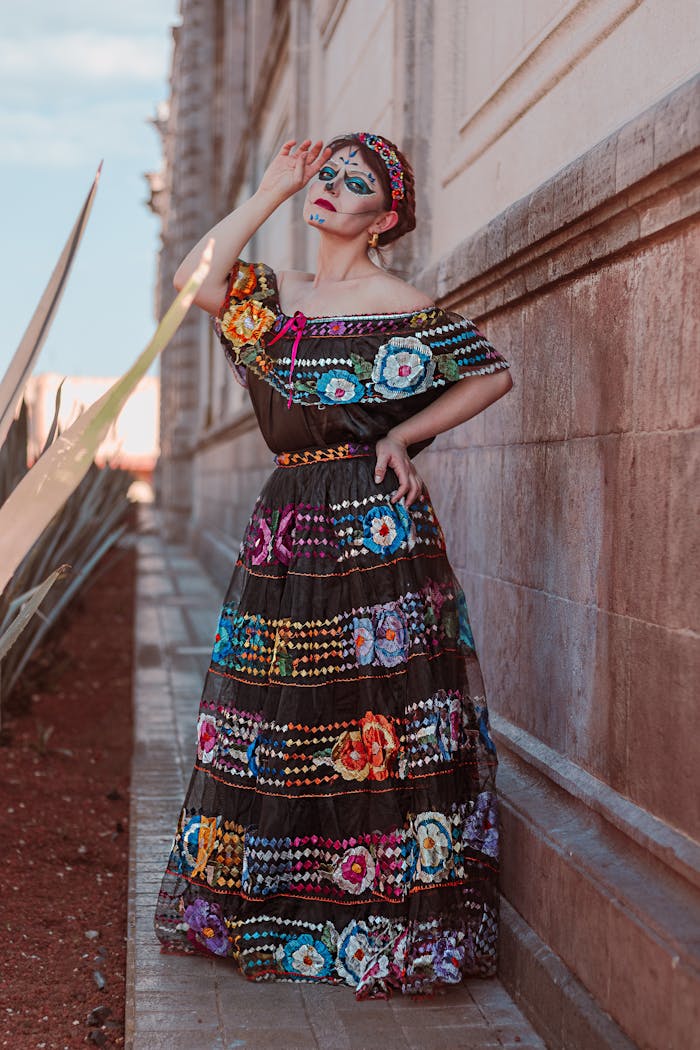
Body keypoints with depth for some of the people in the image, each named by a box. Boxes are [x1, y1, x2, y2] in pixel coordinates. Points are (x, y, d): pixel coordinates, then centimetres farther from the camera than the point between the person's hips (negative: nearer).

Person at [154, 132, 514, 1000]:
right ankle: (266, 911, 23)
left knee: (382, 719, -5)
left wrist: (402, 436, -7)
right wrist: (272, 189, 0)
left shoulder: (402, 307, -1)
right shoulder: (274, 296, 13)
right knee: (273, 713, 9)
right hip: (289, 521, 6)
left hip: (377, 525, -5)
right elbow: (194, 279, -5)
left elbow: (494, 374, 0)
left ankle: (395, 923, 4)